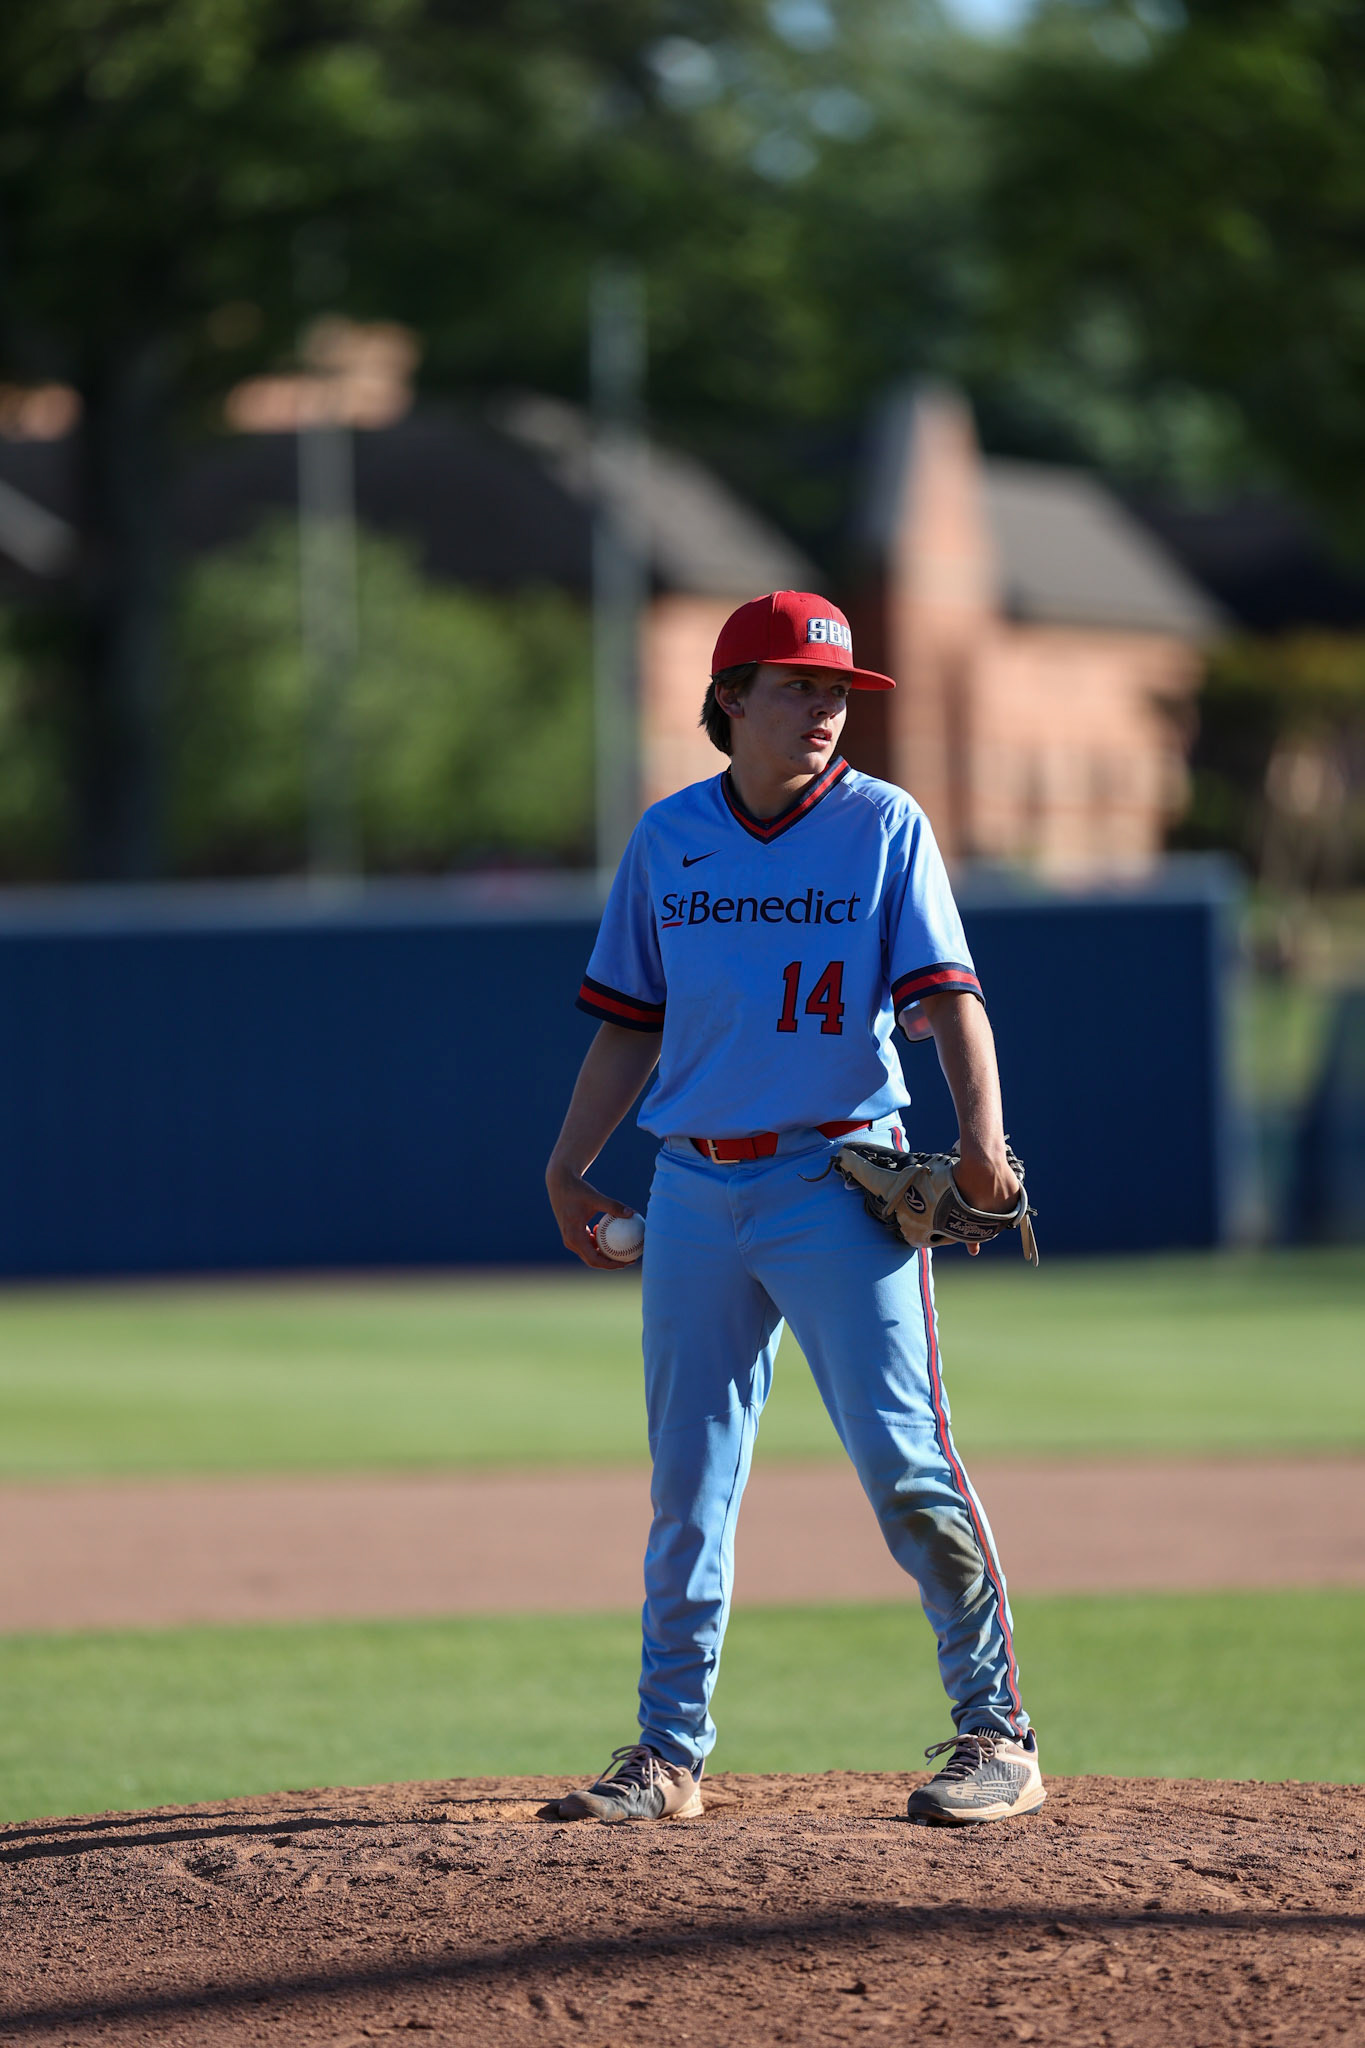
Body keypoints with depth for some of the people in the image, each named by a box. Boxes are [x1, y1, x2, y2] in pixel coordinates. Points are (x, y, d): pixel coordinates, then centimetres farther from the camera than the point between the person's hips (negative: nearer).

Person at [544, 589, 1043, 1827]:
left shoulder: (884, 826, -1)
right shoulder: (669, 839, 9)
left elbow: (947, 993, -10)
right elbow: (632, 1023, 16)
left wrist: (982, 1134, -25)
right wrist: (568, 1168, 8)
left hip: (840, 1182, -4)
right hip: (695, 1189, 4)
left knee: (907, 1463, -10)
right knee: (688, 1481, 7)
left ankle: (997, 1734, -3)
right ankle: (670, 1753, 14)